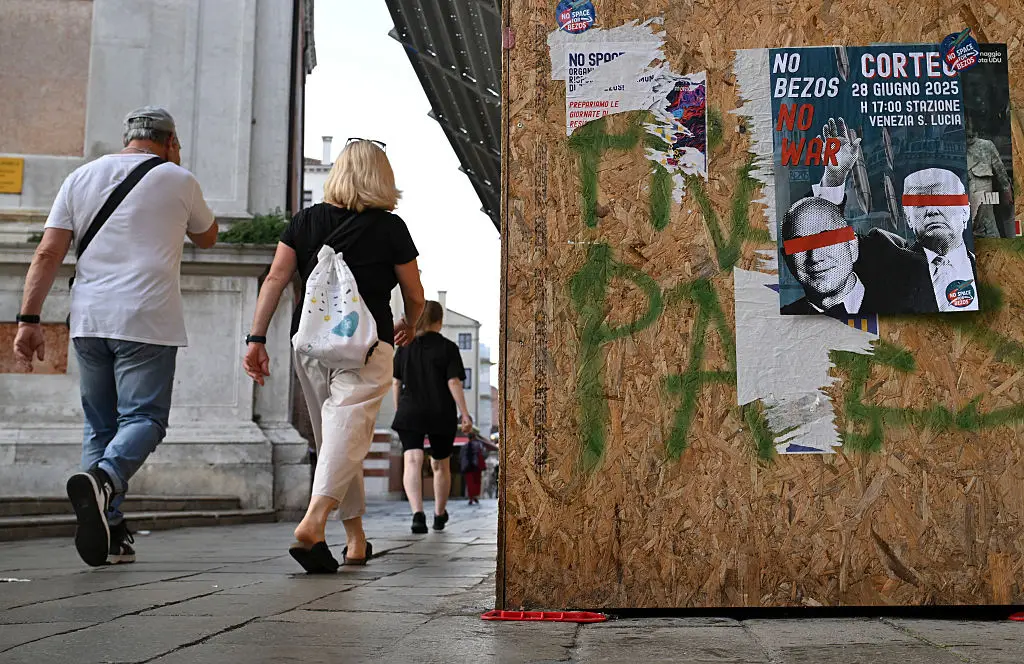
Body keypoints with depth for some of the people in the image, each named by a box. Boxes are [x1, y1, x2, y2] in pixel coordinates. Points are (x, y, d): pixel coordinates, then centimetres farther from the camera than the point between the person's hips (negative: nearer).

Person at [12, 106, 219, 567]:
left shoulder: (82, 177, 14)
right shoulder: (178, 181, 6)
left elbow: (48, 254, 6)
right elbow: (207, 238, 24)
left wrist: (29, 319, 5)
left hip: (89, 321, 4)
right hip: (147, 321, -4)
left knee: (100, 425, 11)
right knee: (144, 418, -3)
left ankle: (108, 536, 9)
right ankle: (103, 480, -33)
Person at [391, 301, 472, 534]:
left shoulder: (405, 347, 6)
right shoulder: (448, 348, -3)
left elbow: (396, 383, 9)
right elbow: (454, 383, -10)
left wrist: (398, 410, 21)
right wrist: (465, 414, -7)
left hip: (410, 413, 1)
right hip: (441, 415, -1)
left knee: (412, 462, -11)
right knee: (440, 465, 16)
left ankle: (418, 513, -33)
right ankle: (440, 515, 33)